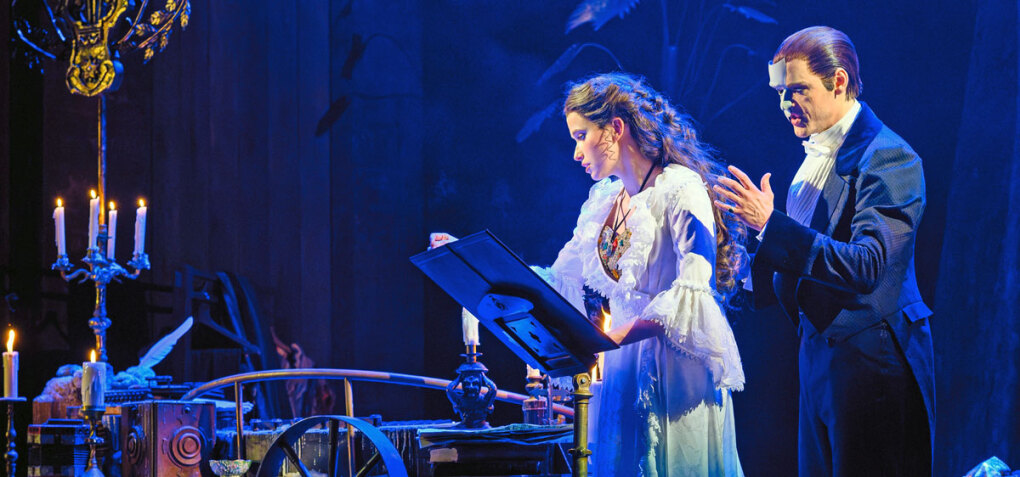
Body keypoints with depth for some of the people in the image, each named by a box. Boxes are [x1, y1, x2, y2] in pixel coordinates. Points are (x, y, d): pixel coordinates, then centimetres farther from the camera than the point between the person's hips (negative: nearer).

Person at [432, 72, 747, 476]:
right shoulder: (603, 203, 13)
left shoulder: (680, 189, -11)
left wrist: (608, 338, -30)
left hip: (678, 377, -7)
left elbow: (693, 293, -22)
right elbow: (557, 282, 17)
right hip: (623, 375, 7)